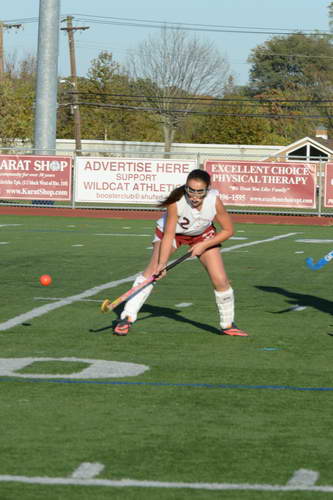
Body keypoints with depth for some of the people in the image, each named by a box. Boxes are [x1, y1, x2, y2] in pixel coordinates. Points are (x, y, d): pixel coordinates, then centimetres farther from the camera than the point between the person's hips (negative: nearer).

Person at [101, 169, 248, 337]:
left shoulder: (214, 201, -31)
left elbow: (228, 230, -17)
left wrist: (203, 245, -22)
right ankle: (126, 318, -22)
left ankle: (228, 325, 16)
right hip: (172, 230, -2)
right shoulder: (176, 201, -36)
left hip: (203, 235, 2)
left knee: (220, 280, -6)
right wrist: (162, 263, -41)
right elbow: (168, 235, -33)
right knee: (154, 268, -24)